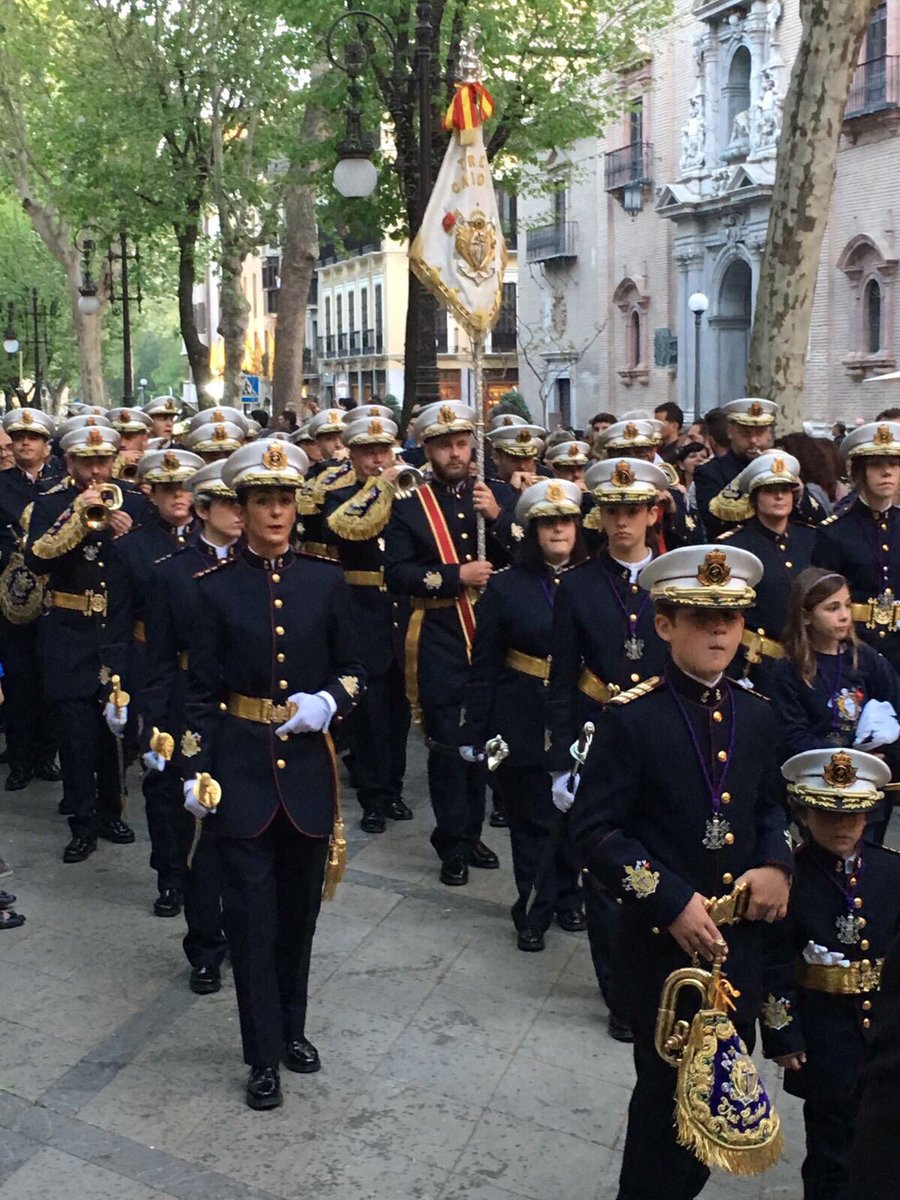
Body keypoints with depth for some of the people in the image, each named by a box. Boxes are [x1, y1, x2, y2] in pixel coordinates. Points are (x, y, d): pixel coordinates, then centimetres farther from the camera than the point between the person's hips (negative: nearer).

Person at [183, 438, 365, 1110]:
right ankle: (264, 1055, 16)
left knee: (300, 906, 14)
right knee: (252, 914, 2)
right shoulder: (217, 588, -2)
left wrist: (328, 701, -14)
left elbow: (354, 671, 7)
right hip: (241, 768, -2)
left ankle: (293, 1028, 34)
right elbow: (202, 691, -1)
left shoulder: (326, 582, 1)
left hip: (307, 765, 2)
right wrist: (197, 770, -7)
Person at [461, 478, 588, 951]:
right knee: (533, 818, 6)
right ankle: (534, 908, 22)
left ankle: (568, 898, 34)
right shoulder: (505, 586, -3)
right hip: (523, 720, -1)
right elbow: (484, 664, -2)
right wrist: (473, 730, -3)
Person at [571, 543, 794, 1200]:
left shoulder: (757, 714, 4)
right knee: (669, 1089, 8)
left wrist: (778, 864, -5)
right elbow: (595, 831, -15)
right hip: (662, 942, -5)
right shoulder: (631, 717, -14)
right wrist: (673, 902, -21)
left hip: (742, 939, 5)